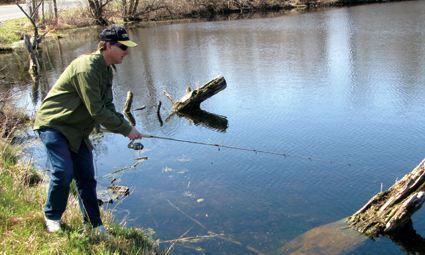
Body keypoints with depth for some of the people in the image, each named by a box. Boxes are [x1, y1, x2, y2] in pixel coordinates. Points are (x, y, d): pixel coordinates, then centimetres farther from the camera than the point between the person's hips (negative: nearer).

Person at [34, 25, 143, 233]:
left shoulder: (107, 69, 7)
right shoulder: (87, 67, -25)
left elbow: (107, 106, 7)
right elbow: (96, 111, -27)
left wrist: (126, 126, -9)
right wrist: (126, 130, -21)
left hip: (77, 130, 9)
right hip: (53, 124, -9)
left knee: (86, 177, 8)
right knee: (64, 172, -15)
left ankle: (95, 224, 17)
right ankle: (52, 217, 10)